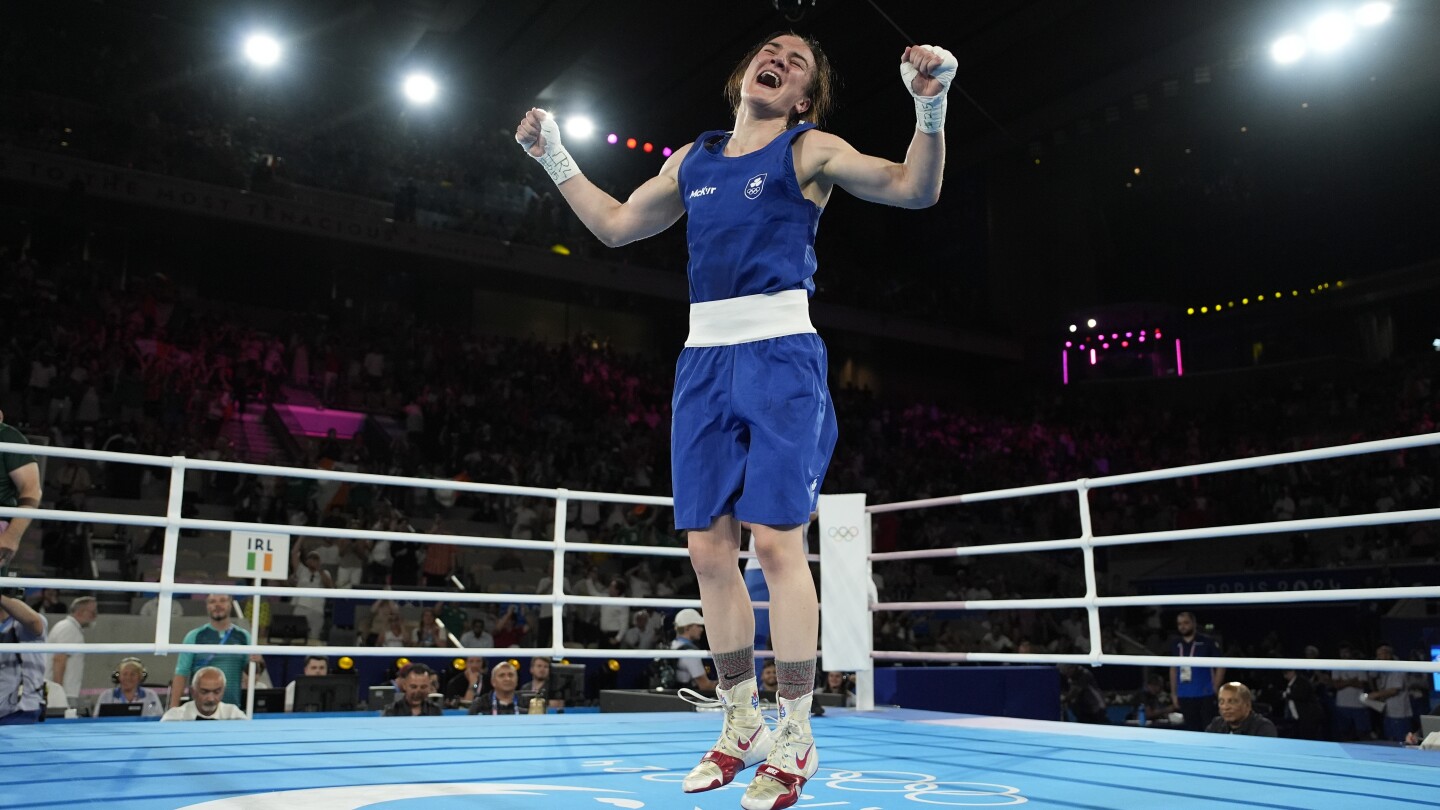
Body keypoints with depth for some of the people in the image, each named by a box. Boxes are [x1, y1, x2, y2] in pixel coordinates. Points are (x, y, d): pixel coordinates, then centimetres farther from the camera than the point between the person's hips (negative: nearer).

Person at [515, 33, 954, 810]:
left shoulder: (809, 150, 5)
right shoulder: (692, 159, 19)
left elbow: (913, 188, -5)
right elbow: (616, 224, 28)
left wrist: (930, 107, -20)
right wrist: (554, 158, 29)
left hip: (778, 353, -5)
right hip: (703, 359, 6)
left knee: (777, 541, -9)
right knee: (708, 548, 5)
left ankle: (794, 739, 4)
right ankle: (740, 725, 20)